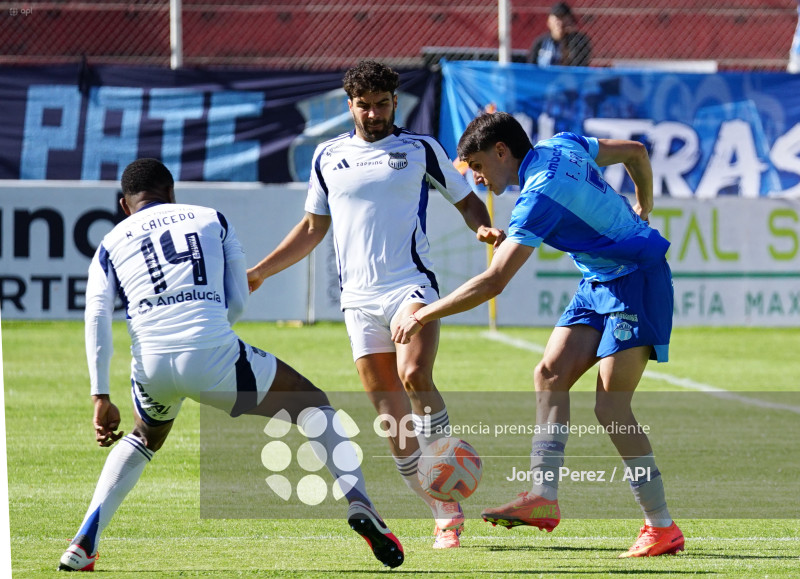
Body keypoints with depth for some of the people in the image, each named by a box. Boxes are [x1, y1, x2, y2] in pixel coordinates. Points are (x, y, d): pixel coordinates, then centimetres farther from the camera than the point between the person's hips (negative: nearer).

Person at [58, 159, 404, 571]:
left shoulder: (110, 246, 20)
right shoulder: (212, 220, 21)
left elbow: (97, 318, 5)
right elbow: (237, 302, 17)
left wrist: (101, 398, 0)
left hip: (152, 364, 2)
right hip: (213, 358, -2)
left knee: (145, 439, 34)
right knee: (311, 403, 20)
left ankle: (83, 544, 19)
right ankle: (357, 500, -1)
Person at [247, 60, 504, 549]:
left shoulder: (421, 149, 5)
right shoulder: (328, 157, 13)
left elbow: (466, 199, 13)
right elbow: (313, 227, 23)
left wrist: (484, 228, -10)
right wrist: (258, 272, 19)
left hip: (411, 285, -3)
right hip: (359, 298, 3)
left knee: (414, 376, -30)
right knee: (390, 414, -2)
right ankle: (446, 514, 5)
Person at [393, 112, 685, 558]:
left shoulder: (540, 196, -23)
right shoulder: (562, 147, 4)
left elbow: (493, 282, -27)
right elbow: (636, 151, 19)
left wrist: (423, 316, -20)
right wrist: (642, 210, 31)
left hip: (636, 281, -10)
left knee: (611, 407, -14)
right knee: (551, 374, 0)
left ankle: (662, 527, -8)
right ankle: (544, 495, -5)